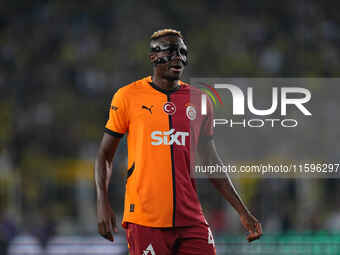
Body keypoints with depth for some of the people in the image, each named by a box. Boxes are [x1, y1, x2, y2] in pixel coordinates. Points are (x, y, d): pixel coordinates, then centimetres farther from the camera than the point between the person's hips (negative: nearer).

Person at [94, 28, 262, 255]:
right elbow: (105, 155, 7)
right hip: (145, 217, -3)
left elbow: (211, 161, 18)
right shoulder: (129, 96, 2)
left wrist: (243, 212, 14)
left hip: (191, 219, 3)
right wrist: (103, 203, -6)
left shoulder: (199, 101, 11)